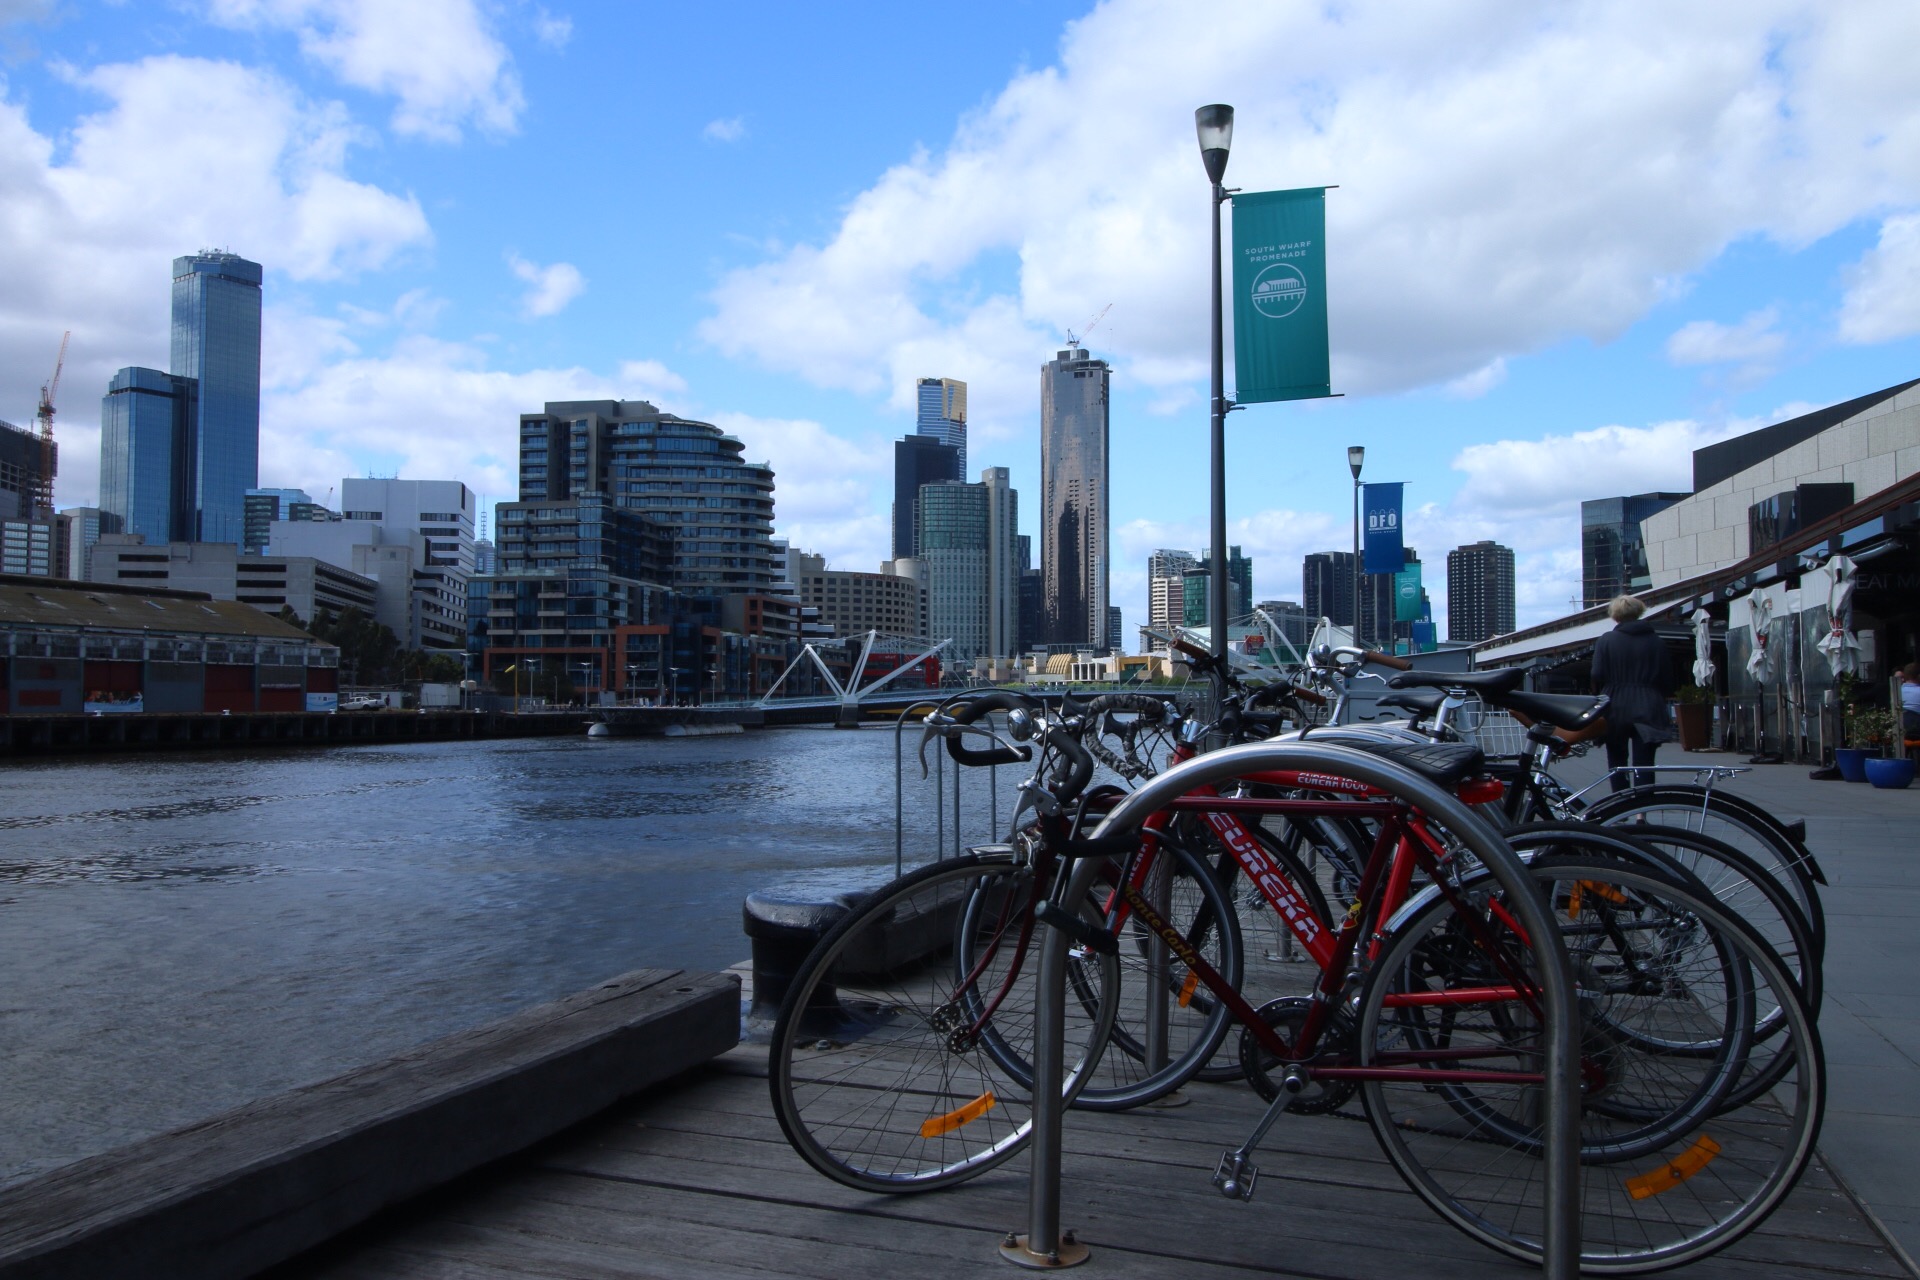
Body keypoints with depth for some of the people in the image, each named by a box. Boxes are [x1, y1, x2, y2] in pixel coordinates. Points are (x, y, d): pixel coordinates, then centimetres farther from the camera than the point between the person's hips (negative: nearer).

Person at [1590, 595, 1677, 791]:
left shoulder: (1606, 640, -3)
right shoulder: (1657, 642, 4)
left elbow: (1597, 677, -6)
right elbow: (1668, 680, 7)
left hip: (1616, 710, -1)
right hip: (1647, 711, 1)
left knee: (1616, 762, 14)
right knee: (1643, 766, -1)